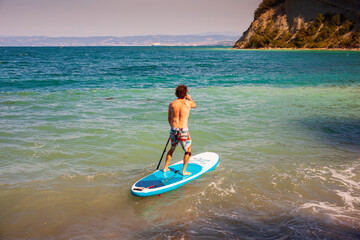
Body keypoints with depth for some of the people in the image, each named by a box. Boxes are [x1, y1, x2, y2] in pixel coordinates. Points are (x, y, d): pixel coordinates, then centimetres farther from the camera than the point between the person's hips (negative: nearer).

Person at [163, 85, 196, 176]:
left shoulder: (171, 104, 4)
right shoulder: (188, 102, -5)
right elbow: (194, 105, 20)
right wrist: (190, 98, 38)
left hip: (173, 130, 4)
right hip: (183, 130, -4)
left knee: (172, 148, 25)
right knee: (188, 151, 14)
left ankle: (165, 168, 30)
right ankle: (184, 171, 15)